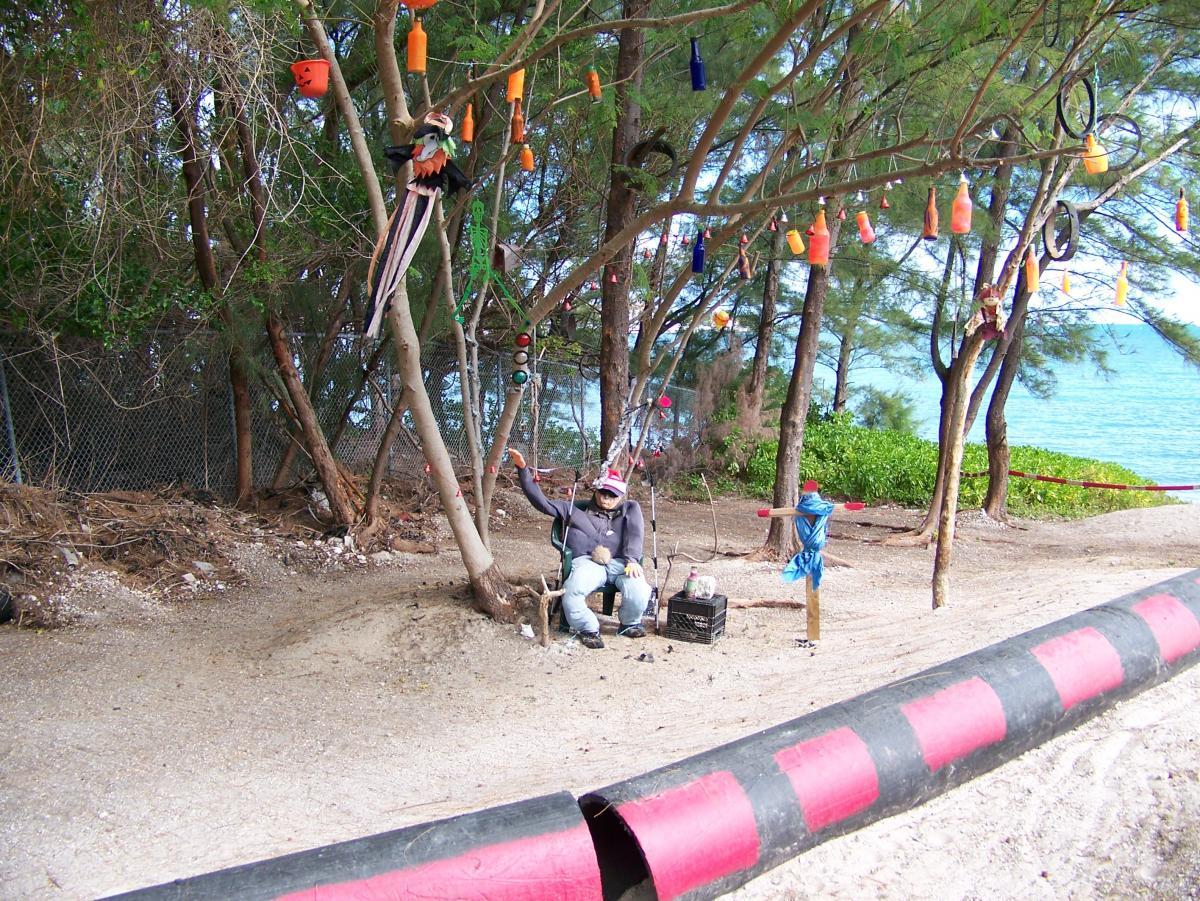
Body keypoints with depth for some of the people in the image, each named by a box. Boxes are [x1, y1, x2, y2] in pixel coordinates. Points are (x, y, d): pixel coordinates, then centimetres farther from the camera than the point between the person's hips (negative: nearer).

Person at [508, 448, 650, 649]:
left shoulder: (629, 509, 27)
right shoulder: (576, 510, 25)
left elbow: (635, 533, 8)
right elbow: (541, 501, 18)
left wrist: (632, 559, -12)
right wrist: (523, 469, 9)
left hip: (621, 564, 1)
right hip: (588, 563, 0)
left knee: (639, 590, -33)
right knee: (571, 594, -35)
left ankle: (630, 624, 3)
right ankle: (589, 628, -3)